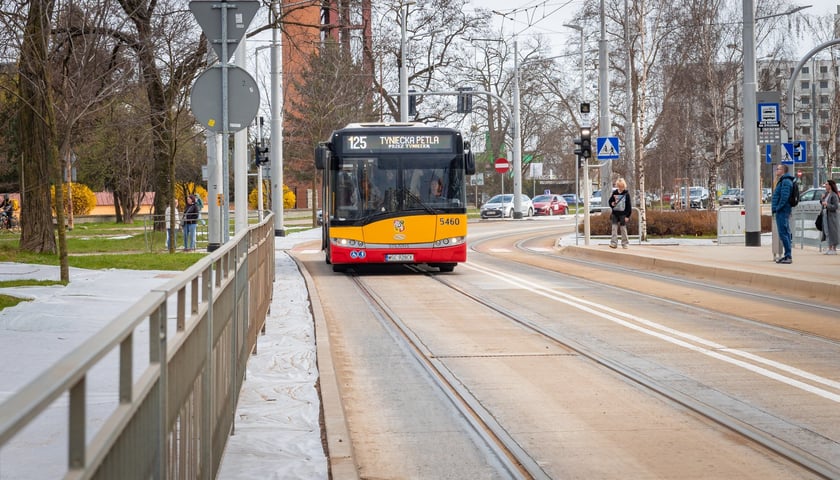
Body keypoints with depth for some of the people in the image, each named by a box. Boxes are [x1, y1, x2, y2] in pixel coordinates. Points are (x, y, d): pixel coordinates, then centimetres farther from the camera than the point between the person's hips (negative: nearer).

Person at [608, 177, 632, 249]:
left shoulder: (626, 194, -4)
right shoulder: (614, 193, 4)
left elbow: (629, 206, -3)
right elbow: (610, 201, 16)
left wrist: (627, 216, -8)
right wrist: (612, 204, -9)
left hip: (623, 214, -3)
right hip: (615, 214, 3)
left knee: (623, 229, 4)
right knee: (614, 228, -3)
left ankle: (625, 243, 12)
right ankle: (614, 243, -3)